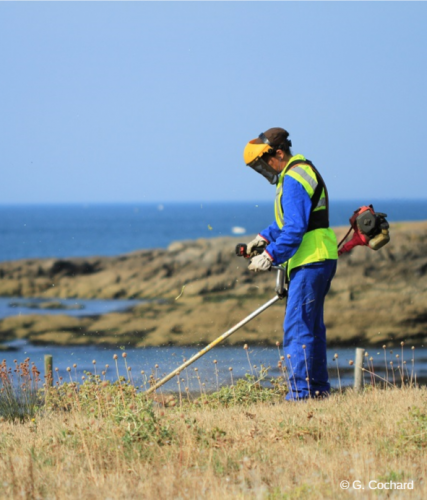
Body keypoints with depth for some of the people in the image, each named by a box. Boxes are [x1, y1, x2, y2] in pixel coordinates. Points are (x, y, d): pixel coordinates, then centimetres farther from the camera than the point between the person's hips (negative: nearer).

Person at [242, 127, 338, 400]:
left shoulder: (293, 180, -16)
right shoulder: (302, 170, 18)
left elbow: (295, 230, -23)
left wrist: (271, 256, -17)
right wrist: (265, 237, 17)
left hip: (310, 261, -11)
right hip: (321, 259, 11)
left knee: (297, 328, -10)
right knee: (312, 326, 15)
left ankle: (301, 393, -10)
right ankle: (318, 388, 21)